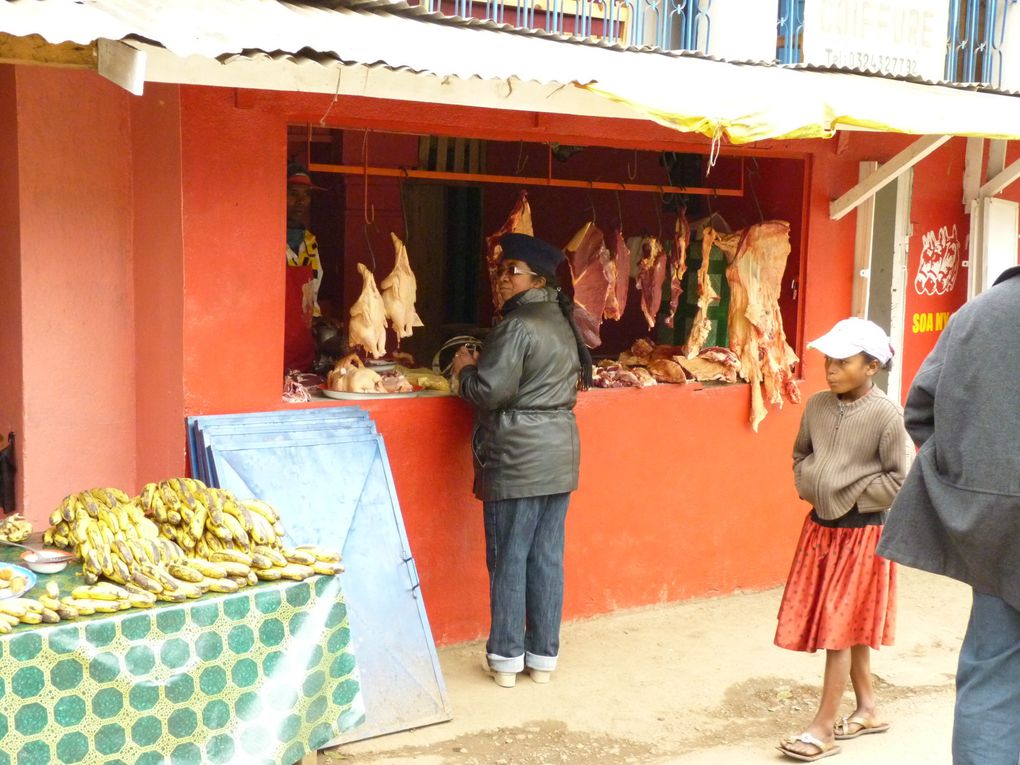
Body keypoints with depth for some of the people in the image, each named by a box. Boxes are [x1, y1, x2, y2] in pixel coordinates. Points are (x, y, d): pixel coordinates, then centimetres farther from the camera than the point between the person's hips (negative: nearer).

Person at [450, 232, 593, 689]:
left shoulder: (518, 326, -15)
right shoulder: (563, 322, 12)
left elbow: (489, 392, -19)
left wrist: (466, 369, 2)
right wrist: (486, 365, 19)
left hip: (518, 459, -8)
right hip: (561, 455, 8)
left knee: (509, 559, 2)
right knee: (548, 557, 11)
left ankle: (506, 658, 11)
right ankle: (543, 656, 19)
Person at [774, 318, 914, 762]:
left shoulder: (885, 416, -17)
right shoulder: (818, 405, 2)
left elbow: (903, 478, -17)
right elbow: (801, 452, 18)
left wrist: (853, 497, -13)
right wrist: (807, 485, 2)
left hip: (860, 532, -6)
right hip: (820, 526, 6)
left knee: (841, 629, -1)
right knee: (849, 629, 16)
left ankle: (824, 727, 7)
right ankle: (867, 709, 32)